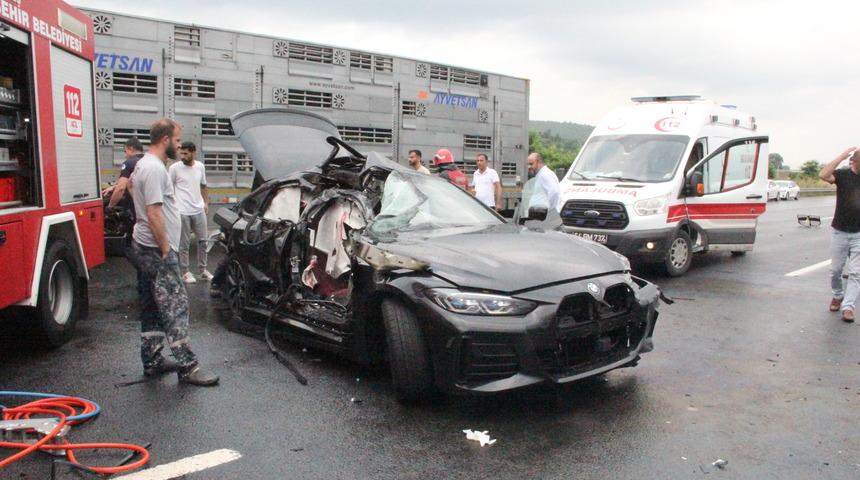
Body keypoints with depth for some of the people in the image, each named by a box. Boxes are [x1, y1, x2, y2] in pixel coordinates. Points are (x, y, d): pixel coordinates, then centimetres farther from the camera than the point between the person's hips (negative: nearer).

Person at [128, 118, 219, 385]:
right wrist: (166, 250, -19)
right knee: (175, 307, -9)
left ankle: (152, 362, 23)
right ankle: (187, 367, -6)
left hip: (146, 248, 11)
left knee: (152, 308, 15)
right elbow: (154, 213, -23)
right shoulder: (155, 168, -18)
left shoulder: (144, 164, 16)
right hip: (156, 249, -11)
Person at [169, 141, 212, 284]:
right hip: (182, 212, -4)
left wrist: (206, 203, 12)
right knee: (184, 244, 4)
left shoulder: (200, 167, 6)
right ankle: (186, 272, 14)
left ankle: (203, 269, 24)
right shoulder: (174, 168, -8)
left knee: (202, 241, 11)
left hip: (199, 211, 5)